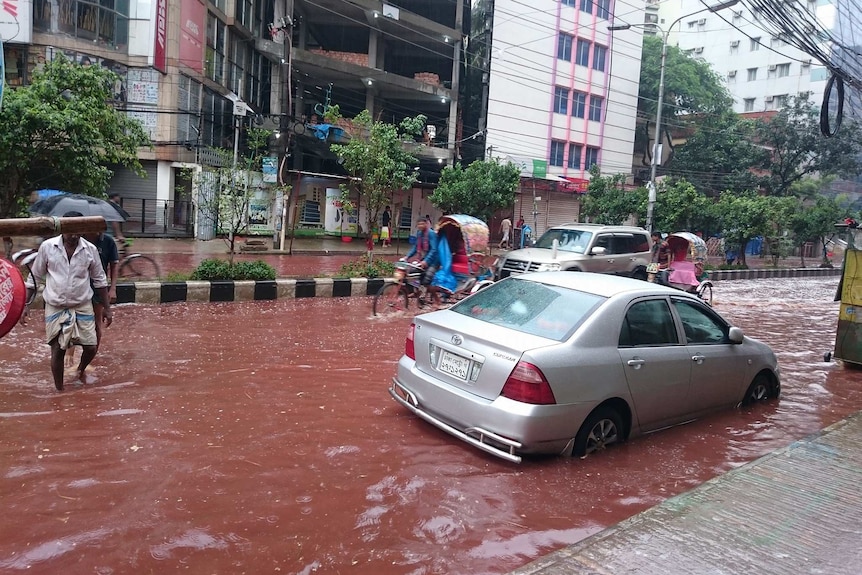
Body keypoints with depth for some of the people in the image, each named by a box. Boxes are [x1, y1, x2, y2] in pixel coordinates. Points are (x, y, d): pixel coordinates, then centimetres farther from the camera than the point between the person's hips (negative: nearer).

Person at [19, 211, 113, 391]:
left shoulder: (90, 249, -6)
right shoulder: (47, 247, -8)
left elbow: (99, 280, 4)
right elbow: (34, 278, 3)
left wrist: (107, 308, 5)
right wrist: (25, 304, 0)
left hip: (83, 307, 1)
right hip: (55, 308, -1)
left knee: (91, 347, -2)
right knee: (57, 351, 2)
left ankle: (81, 369, 32)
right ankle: (59, 391, 20)